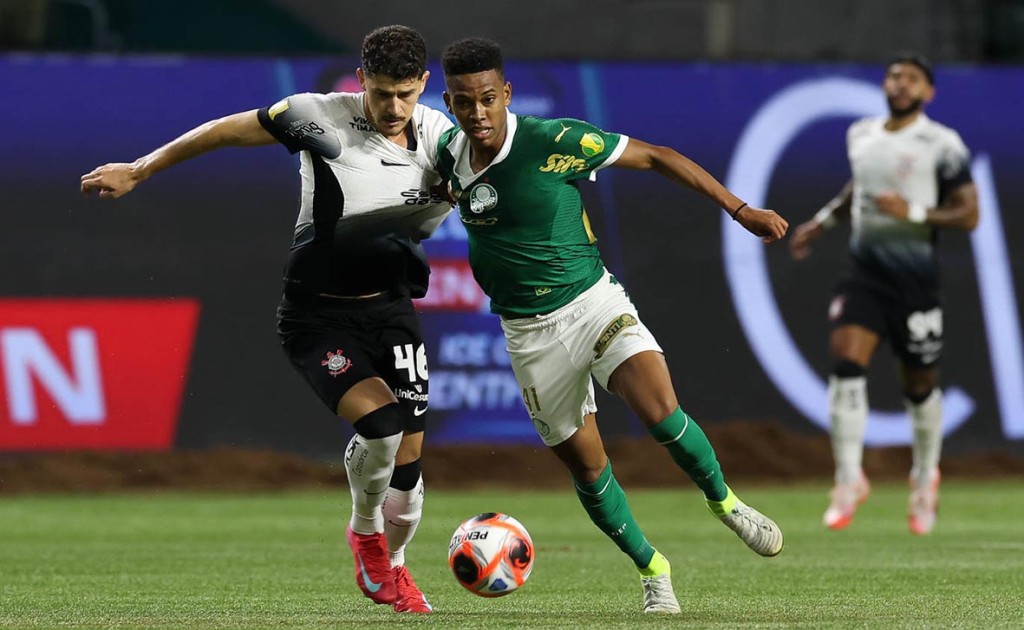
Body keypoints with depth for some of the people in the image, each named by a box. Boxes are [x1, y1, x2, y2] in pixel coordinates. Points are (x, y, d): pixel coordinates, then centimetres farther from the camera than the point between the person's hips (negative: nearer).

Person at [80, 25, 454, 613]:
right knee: (382, 420, -25)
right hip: (319, 316, -4)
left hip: (391, 307, 4)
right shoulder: (323, 118, -17)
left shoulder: (440, 135, -5)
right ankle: (365, 530, 5)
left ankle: (391, 567, 30)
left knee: (406, 462, 0)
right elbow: (228, 131, -4)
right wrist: (139, 171, 4)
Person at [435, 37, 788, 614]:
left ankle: (724, 502, 1)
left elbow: (654, 156, -10)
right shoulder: (449, 159, -5)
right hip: (530, 331, 4)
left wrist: (739, 209, -9)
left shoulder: (554, 142, -18)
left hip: (592, 301, -4)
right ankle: (652, 571, 27)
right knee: (585, 465, 6)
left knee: (660, 410, -26)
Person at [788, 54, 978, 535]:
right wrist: (823, 220, 24)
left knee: (919, 385, 9)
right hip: (864, 272, 3)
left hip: (915, 276, -3)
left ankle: (925, 475, 34)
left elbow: (968, 215, -9)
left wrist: (914, 213, -20)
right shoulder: (861, 135, 9)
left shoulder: (941, 145, -7)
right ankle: (849, 480, -11)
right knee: (846, 362, -17)